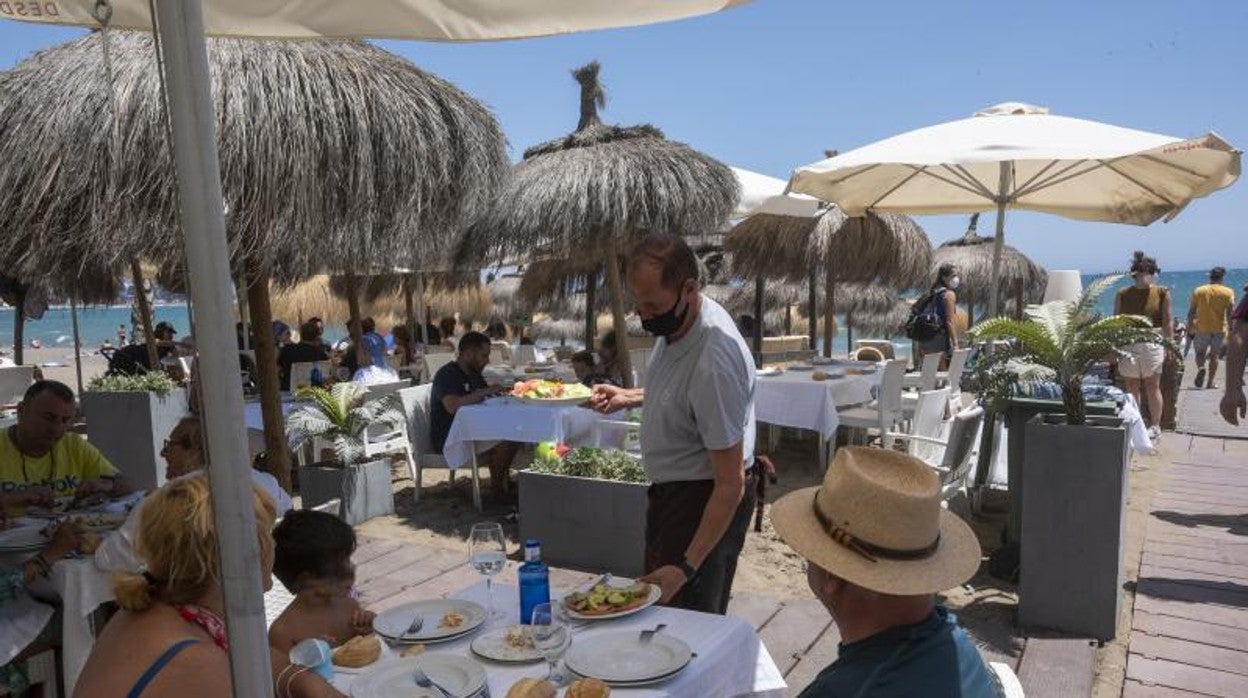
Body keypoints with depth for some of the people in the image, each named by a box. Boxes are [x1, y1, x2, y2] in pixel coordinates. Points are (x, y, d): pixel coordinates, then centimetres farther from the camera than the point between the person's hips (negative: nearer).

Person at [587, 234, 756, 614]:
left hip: (708, 501, -10)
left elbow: (731, 483, -28)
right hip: (671, 491, 10)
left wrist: (687, 567, -27)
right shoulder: (674, 323, -3)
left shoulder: (714, 361, -32)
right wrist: (630, 397, 7)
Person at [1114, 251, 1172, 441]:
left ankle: (1155, 426, 13)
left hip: (1152, 342, -1)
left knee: (1152, 386, 2)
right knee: (1132, 387, 7)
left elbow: (1167, 322, 2)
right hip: (1128, 345, 1)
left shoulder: (1162, 293, 0)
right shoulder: (1122, 295, 2)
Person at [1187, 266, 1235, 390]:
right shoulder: (1228, 292, -1)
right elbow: (1230, 313, -5)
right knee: (1214, 355, 8)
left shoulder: (1198, 291, 3)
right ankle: (1210, 382, 7)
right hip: (1220, 328, 0)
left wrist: (1190, 327, 10)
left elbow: (1191, 312, 3)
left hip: (1202, 328, 0)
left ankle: (1200, 368, -19)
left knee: (1200, 352, 13)